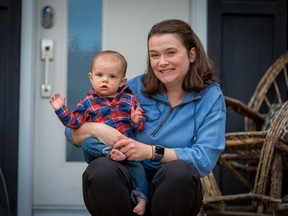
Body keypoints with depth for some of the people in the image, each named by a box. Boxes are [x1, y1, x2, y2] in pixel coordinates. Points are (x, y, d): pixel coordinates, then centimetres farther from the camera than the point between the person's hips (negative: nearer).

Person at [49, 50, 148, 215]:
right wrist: (61, 109, -4)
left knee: (137, 166, -22)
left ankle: (140, 195, -8)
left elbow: (140, 125, 10)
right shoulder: (88, 102, 9)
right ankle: (112, 153, -42)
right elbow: (74, 122, 8)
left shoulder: (129, 99, 11)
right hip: (100, 145, 0)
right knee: (87, 144, -29)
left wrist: (137, 121, -13)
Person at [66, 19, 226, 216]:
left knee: (180, 170, -35)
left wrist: (151, 151, -24)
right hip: (129, 185, 1)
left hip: (174, 190, -1)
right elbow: (73, 132, 4)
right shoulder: (135, 88, 3)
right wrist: (95, 129, -19)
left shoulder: (210, 96, 0)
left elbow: (206, 158, -13)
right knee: (101, 169, -32)